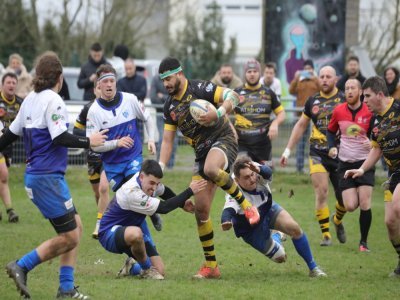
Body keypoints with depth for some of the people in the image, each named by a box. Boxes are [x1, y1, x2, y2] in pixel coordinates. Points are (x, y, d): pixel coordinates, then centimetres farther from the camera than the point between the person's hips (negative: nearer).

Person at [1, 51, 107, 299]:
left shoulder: (30, 99, 12)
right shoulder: (52, 100, -13)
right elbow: (60, 138, -20)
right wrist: (88, 142, -7)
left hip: (35, 175, 9)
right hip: (48, 177, -9)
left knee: (75, 226, 12)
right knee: (69, 237, -5)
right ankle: (22, 266, -5)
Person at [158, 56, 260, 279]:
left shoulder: (199, 89, -7)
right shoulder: (170, 106, 14)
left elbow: (233, 96, -15)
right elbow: (168, 140, 16)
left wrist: (218, 113, -33)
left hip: (223, 140, -7)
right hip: (202, 152, 7)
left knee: (210, 169, -43)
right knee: (201, 209, -1)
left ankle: (246, 205, -21)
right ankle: (211, 266, 7)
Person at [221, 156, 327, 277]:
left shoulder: (259, 176, -30)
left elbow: (268, 173, -53)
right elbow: (228, 210, -54)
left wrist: (259, 170, -78)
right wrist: (226, 222, -79)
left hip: (268, 210, 2)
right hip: (251, 230, -2)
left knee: (294, 228, -23)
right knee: (279, 257, 1)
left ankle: (313, 268, -2)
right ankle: (277, 239, 41)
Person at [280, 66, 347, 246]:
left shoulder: (344, 100, -2)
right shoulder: (313, 101, 7)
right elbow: (301, 125, 18)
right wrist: (288, 150, 15)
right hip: (318, 154, 1)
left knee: (344, 197, 3)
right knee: (321, 192, -12)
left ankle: (337, 221, 34)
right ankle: (326, 234, -5)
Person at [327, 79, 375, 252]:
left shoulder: (370, 112, -7)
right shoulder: (338, 111, 1)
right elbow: (331, 131, 16)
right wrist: (332, 147, -1)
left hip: (364, 162, -2)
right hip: (345, 164, 2)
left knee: (364, 204, -11)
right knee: (350, 206, -8)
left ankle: (363, 242, 5)